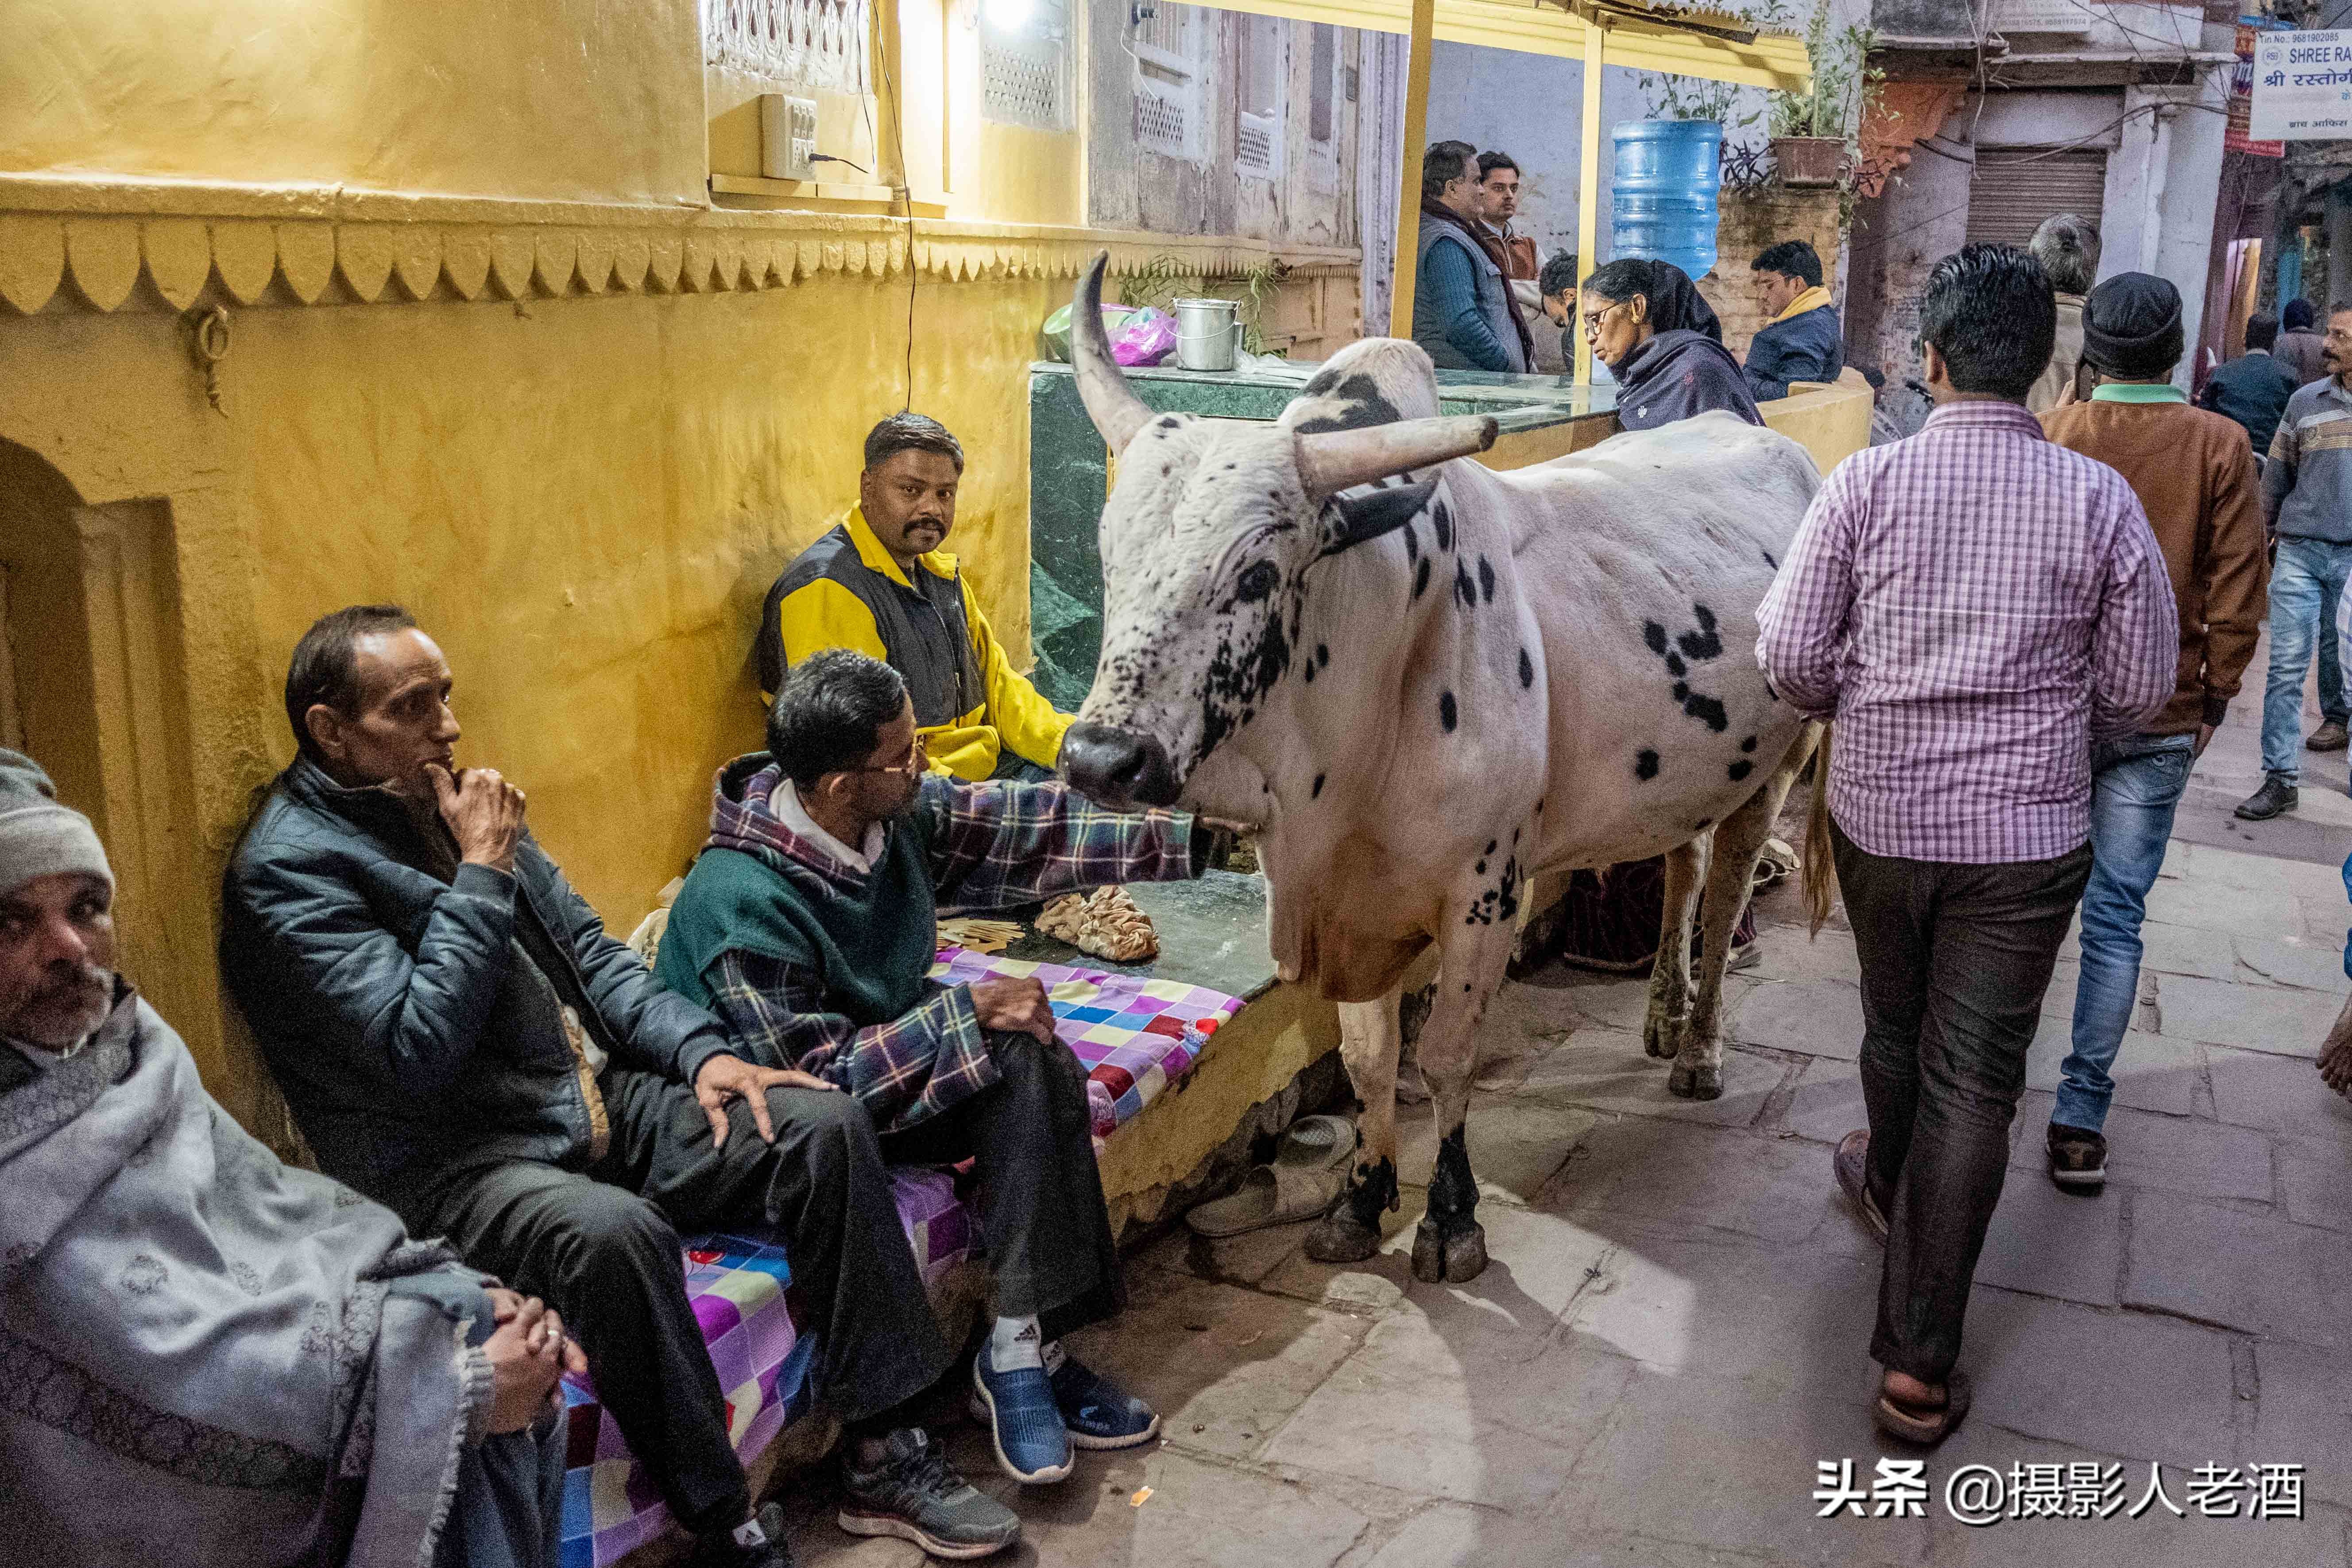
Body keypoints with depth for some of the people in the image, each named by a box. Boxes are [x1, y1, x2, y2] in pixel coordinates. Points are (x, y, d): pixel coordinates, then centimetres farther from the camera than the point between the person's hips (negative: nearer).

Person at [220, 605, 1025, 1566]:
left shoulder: (450, 802, 12)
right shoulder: (287, 871, -12)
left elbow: (586, 948, 15)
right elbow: (419, 1054, -22)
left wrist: (699, 1052, 0)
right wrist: (482, 873, -17)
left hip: (594, 1102, 8)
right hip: (451, 1167, -8)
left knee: (826, 1126, -7)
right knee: (615, 1232, -39)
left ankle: (888, 1452, -2)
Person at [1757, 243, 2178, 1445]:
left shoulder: (1867, 481, -9)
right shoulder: (2099, 499, -8)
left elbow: (1789, 655, -9)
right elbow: (2140, 689, -2)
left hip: (1878, 813, 1)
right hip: (2026, 832, -1)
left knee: (1896, 1030, 25)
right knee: (1975, 1080, 4)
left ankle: (1889, 1184, 53)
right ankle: (1917, 1367, 7)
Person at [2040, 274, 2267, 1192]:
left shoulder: (2046, 438, -7)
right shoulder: (2220, 448, -6)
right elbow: (2237, 597, -4)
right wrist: (2213, 700, 8)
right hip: (2161, 720, 0)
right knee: (2116, 917, 5)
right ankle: (2081, 1123, 7)